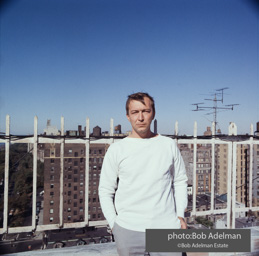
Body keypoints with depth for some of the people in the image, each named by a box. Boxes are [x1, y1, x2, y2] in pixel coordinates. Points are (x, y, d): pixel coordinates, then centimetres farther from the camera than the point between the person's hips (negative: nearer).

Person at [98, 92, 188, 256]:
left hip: (166, 227, 1)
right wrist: (113, 224, -1)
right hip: (128, 230, -1)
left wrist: (180, 214, 5)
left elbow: (180, 181, 11)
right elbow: (105, 191, 4)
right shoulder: (117, 149, -1)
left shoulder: (169, 145, 4)